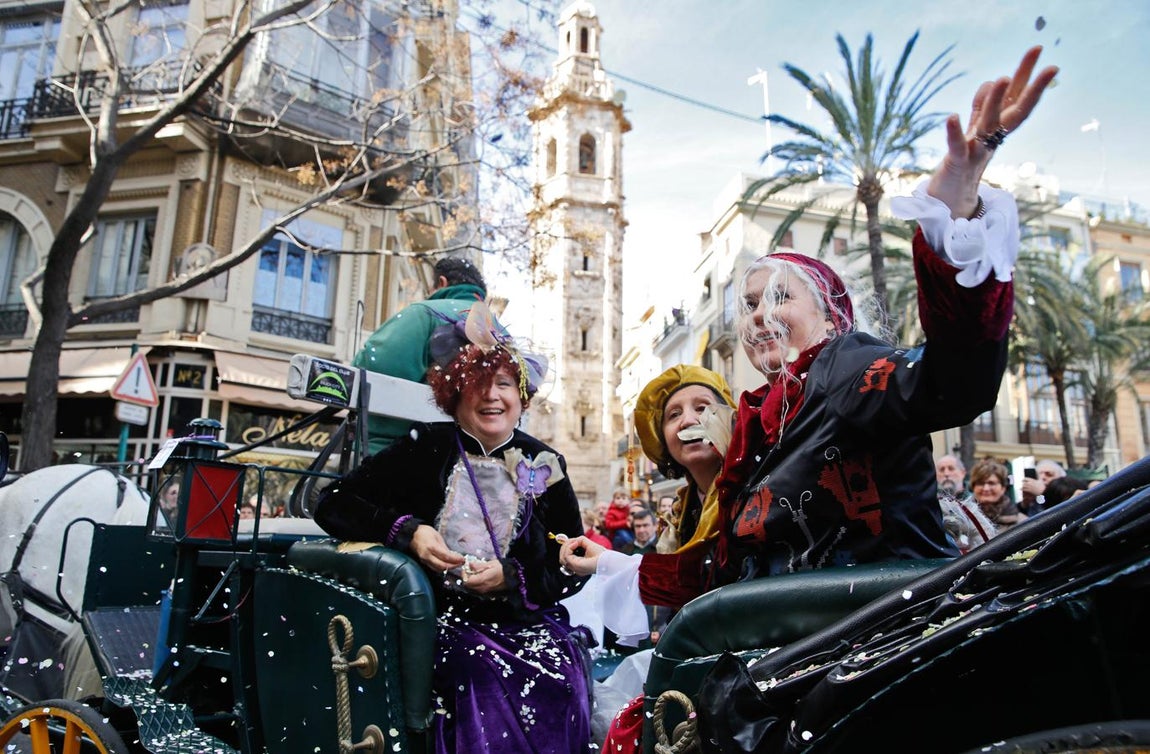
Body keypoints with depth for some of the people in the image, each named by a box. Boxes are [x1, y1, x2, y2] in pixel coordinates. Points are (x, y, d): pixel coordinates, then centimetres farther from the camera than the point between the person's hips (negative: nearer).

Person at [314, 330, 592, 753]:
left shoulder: (544, 466, 5)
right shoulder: (426, 449, 1)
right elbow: (333, 504, 0)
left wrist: (512, 578, -13)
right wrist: (406, 531, -16)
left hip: (527, 620, 2)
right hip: (447, 619, -2)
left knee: (558, 688, -26)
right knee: (488, 695, -29)